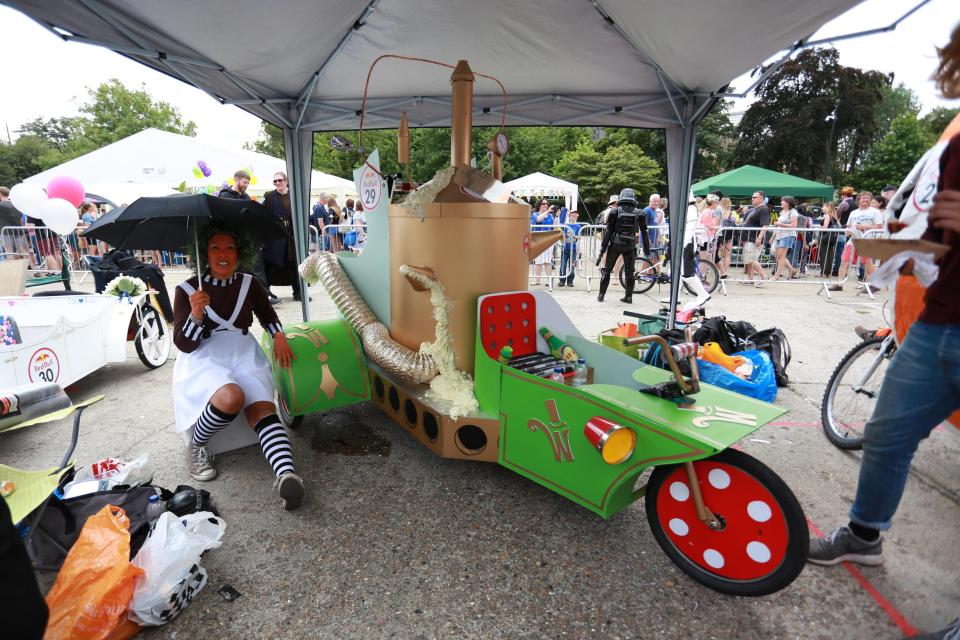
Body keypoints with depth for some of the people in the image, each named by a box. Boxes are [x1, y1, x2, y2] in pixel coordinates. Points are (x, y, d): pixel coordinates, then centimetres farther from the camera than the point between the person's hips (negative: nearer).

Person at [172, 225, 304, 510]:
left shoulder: (249, 284, 9)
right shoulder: (187, 290, 2)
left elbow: (267, 314, 27)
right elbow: (184, 345, -2)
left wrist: (279, 335, 6)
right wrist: (196, 315, -20)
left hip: (244, 354, 2)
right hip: (204, 360, -2)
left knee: (263, 409, -27)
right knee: (232, 398, -35)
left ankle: (287, 474, -48)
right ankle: (196, 447, -4)